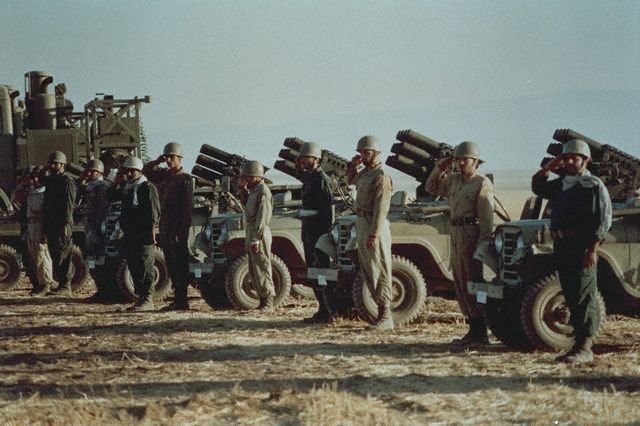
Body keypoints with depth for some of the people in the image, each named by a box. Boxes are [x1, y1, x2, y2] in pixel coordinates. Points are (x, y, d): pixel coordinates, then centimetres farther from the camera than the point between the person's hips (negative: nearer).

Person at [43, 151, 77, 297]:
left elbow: (69, 205, -14)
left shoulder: (67, 182, -6)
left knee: (63, 257, -11)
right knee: (55, 256, 10)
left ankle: (65, 286, -13)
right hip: (50, 225, 9)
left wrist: (66, 224, -23)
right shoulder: (49, 181, 21)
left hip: (62, 226, -9)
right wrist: (45, 226, 20)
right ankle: (62, 284, 15)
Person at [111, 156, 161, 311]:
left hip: (143, 233, -8)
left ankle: (147, 300, -10)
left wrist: (152, 228, -20)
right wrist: (117, 182, 8)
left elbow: (154, 210, -12)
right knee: (133, 267, 9)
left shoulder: (148, 187, -6)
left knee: (145, 267, -9)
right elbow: (111, 197, 20)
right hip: (129, 233, 8)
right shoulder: (125, 187, 19)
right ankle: (141, 297, 15)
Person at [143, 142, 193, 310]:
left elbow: (187, 206, -14)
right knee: (171, 264, 10)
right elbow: (146, 171, 24)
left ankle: (182, 300, -4)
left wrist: (182, 230, -20)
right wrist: (157, 162, 5)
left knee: (180, 264, -6)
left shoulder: (185, 179, -8)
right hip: (164, 225, 8)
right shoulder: (164, 175, 13)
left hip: (178, 227, -8)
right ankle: (178, 298, 16)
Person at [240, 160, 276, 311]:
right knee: (253, 271, 12)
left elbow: (262, 217, -20)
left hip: (259, 235, -10)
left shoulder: (263, 191, -14)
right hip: (251, 233, 10)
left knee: (261, 269, -9)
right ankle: (262, 300, 17)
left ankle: (268, 303, -7)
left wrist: (256, 239, -23)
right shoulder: (253, 191, 17)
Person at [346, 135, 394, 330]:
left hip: (374, 226, -10)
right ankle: (381, 307, 20)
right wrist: (352, 165, 15)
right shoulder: (365, 172, 12)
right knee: (367, 270, 13)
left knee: (380, 271, -9)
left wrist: (374, 235, -26)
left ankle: (385, 316, -9)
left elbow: (381, 208, -22)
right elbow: (351, 180, 35)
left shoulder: (381, 177, -16)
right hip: (361, 223, 10)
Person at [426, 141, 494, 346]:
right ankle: (473, 328, 18)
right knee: (460, 283, 11)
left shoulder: (482, 183, -9)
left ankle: (480, 333, -6)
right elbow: (432, 187, 28)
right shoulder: (454, 179, 14)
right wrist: (439, 168, 12)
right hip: (456, 235, 8)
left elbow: (486, 217, -15)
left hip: (472, 235, -8)